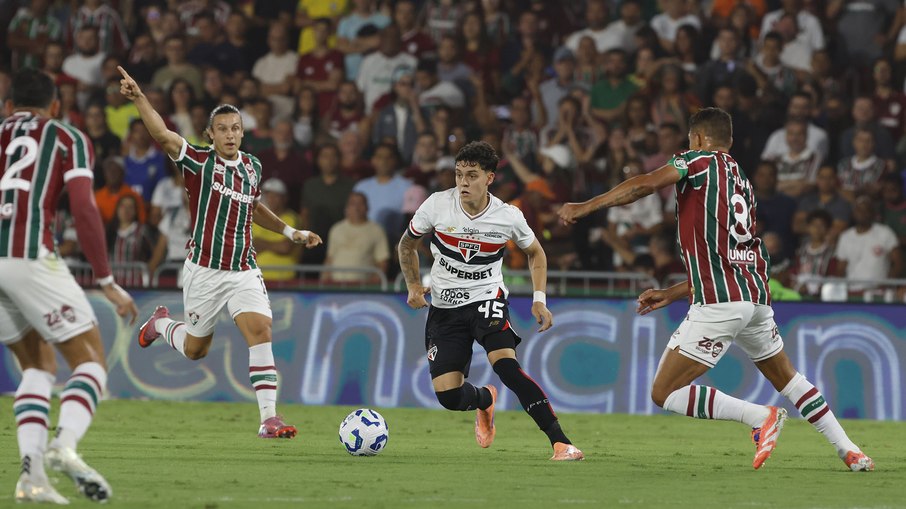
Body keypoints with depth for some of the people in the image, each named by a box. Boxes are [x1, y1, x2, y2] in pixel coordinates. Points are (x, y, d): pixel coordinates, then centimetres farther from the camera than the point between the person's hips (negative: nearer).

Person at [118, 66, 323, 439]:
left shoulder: (252, 166, 8)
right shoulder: (199, 162, -8)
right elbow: (162, 135, -25)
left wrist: (290, 232, 20)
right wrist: (139, 99, -39)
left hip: (244, 271, 3)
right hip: (204, 270, -3)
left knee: (260, 330, -18)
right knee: (195, 350, 10)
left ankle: (269, 418, -18)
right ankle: (161, 324, 46)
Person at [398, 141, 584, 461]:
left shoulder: (508, 217, -10)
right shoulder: (437, 206, -10)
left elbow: (535, 252, 11)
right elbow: (407, 244, 9)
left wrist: (539, 300, 0)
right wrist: (413, 285, -4)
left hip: (487, 299, -2)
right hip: (444, 306, 2)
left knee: (505, 365, -30)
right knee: (448, 397, -8)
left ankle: (560, 442, -31)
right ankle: (484, 400, 32)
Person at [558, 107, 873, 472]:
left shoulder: (699, 161, 3)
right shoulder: (744, 184, 25)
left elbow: (645, 185, -14)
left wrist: (585, 207, -10)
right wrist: (670, 295, 29)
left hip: (719, 304, -8)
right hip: (756, 296, 8)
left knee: (664, 394, -4)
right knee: (787, 378, 27)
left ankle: (761, 417, -12)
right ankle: (850, 452, 25)